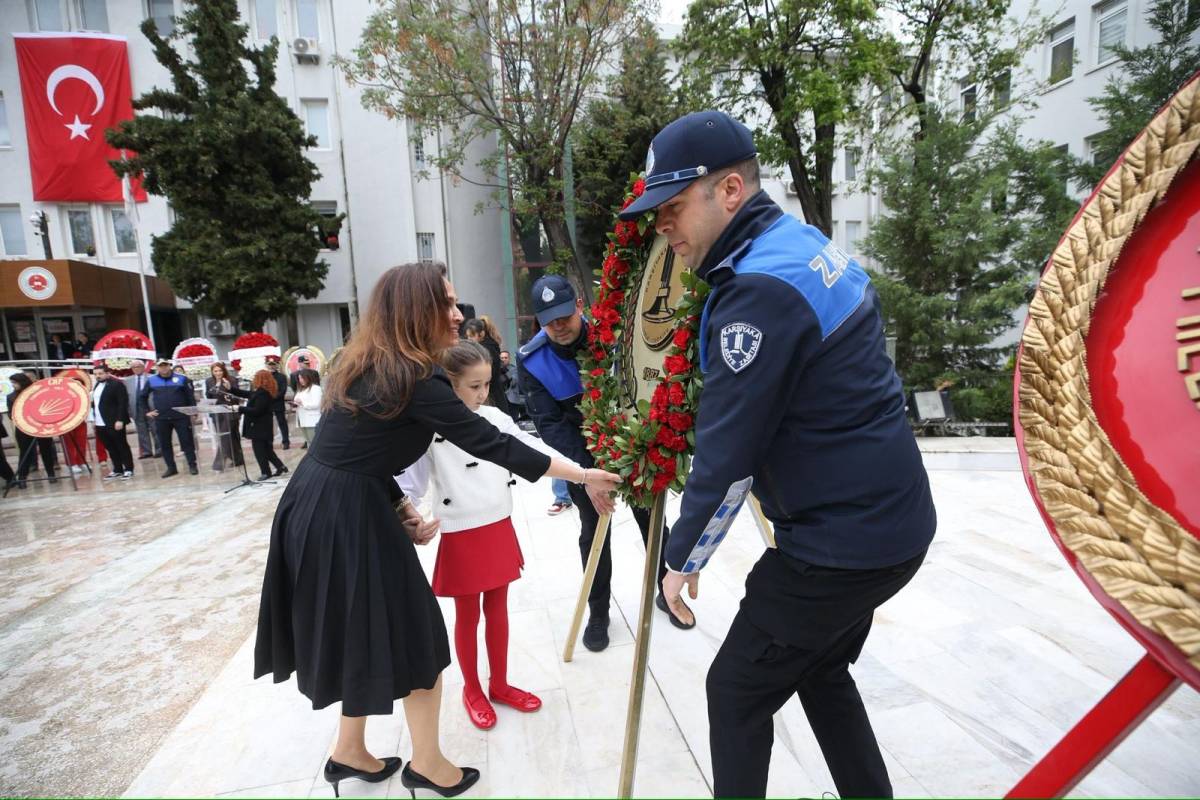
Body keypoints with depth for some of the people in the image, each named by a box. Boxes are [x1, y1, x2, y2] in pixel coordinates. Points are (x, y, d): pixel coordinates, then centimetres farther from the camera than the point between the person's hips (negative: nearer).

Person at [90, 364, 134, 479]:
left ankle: (129, 469, 6)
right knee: (110, 448, 10)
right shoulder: (96, 386, 16)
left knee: (122, 446, 0)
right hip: (100, 424, 7)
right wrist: (93, 419, 11)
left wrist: (120, 420, -20)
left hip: (114, 422, -7)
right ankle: (117, 470, 17)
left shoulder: (117, 384, -8)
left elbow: (123, 403, -14)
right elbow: (94, 403, 19)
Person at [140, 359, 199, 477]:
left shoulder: (182, 379, 0)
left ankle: (192, 465, 5)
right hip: (161, 418, 3)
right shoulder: (151, 381, 7)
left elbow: (191, 396, 1)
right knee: (164, 444, 7)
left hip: (181, 417, -3)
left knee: (187, 441, -1)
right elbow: (143, 397, 19)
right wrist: (147, 411, 11)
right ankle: (171, 468, 15)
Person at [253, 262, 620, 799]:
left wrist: (398, 507, 5)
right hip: (345, 519, -9)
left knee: (364, 632, 23)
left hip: (321, 508, 9)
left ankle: (350, 752, 42)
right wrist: (584, 476, -18)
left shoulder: (369, 366, 9)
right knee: (411, 633, 7)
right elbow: (493, 444, -22)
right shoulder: (415, 380, -20)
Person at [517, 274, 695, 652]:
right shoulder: (531, 360, -17)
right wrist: (585, 469, -31)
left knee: (651, 520, 13)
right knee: (593, 532, 8)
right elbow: (549, 423, -21)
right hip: (582, 453, 0)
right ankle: (598, 613, 27)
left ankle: (669, 593, 35)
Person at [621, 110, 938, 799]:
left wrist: (684, 558, -6)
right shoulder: (812, 245, 7)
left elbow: (728, 456, -21)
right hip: (895, 521, 9)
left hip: (842, 545, -9)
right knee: (820, 669, 27)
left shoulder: (759, 289, -24)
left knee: (738, 690, 9)